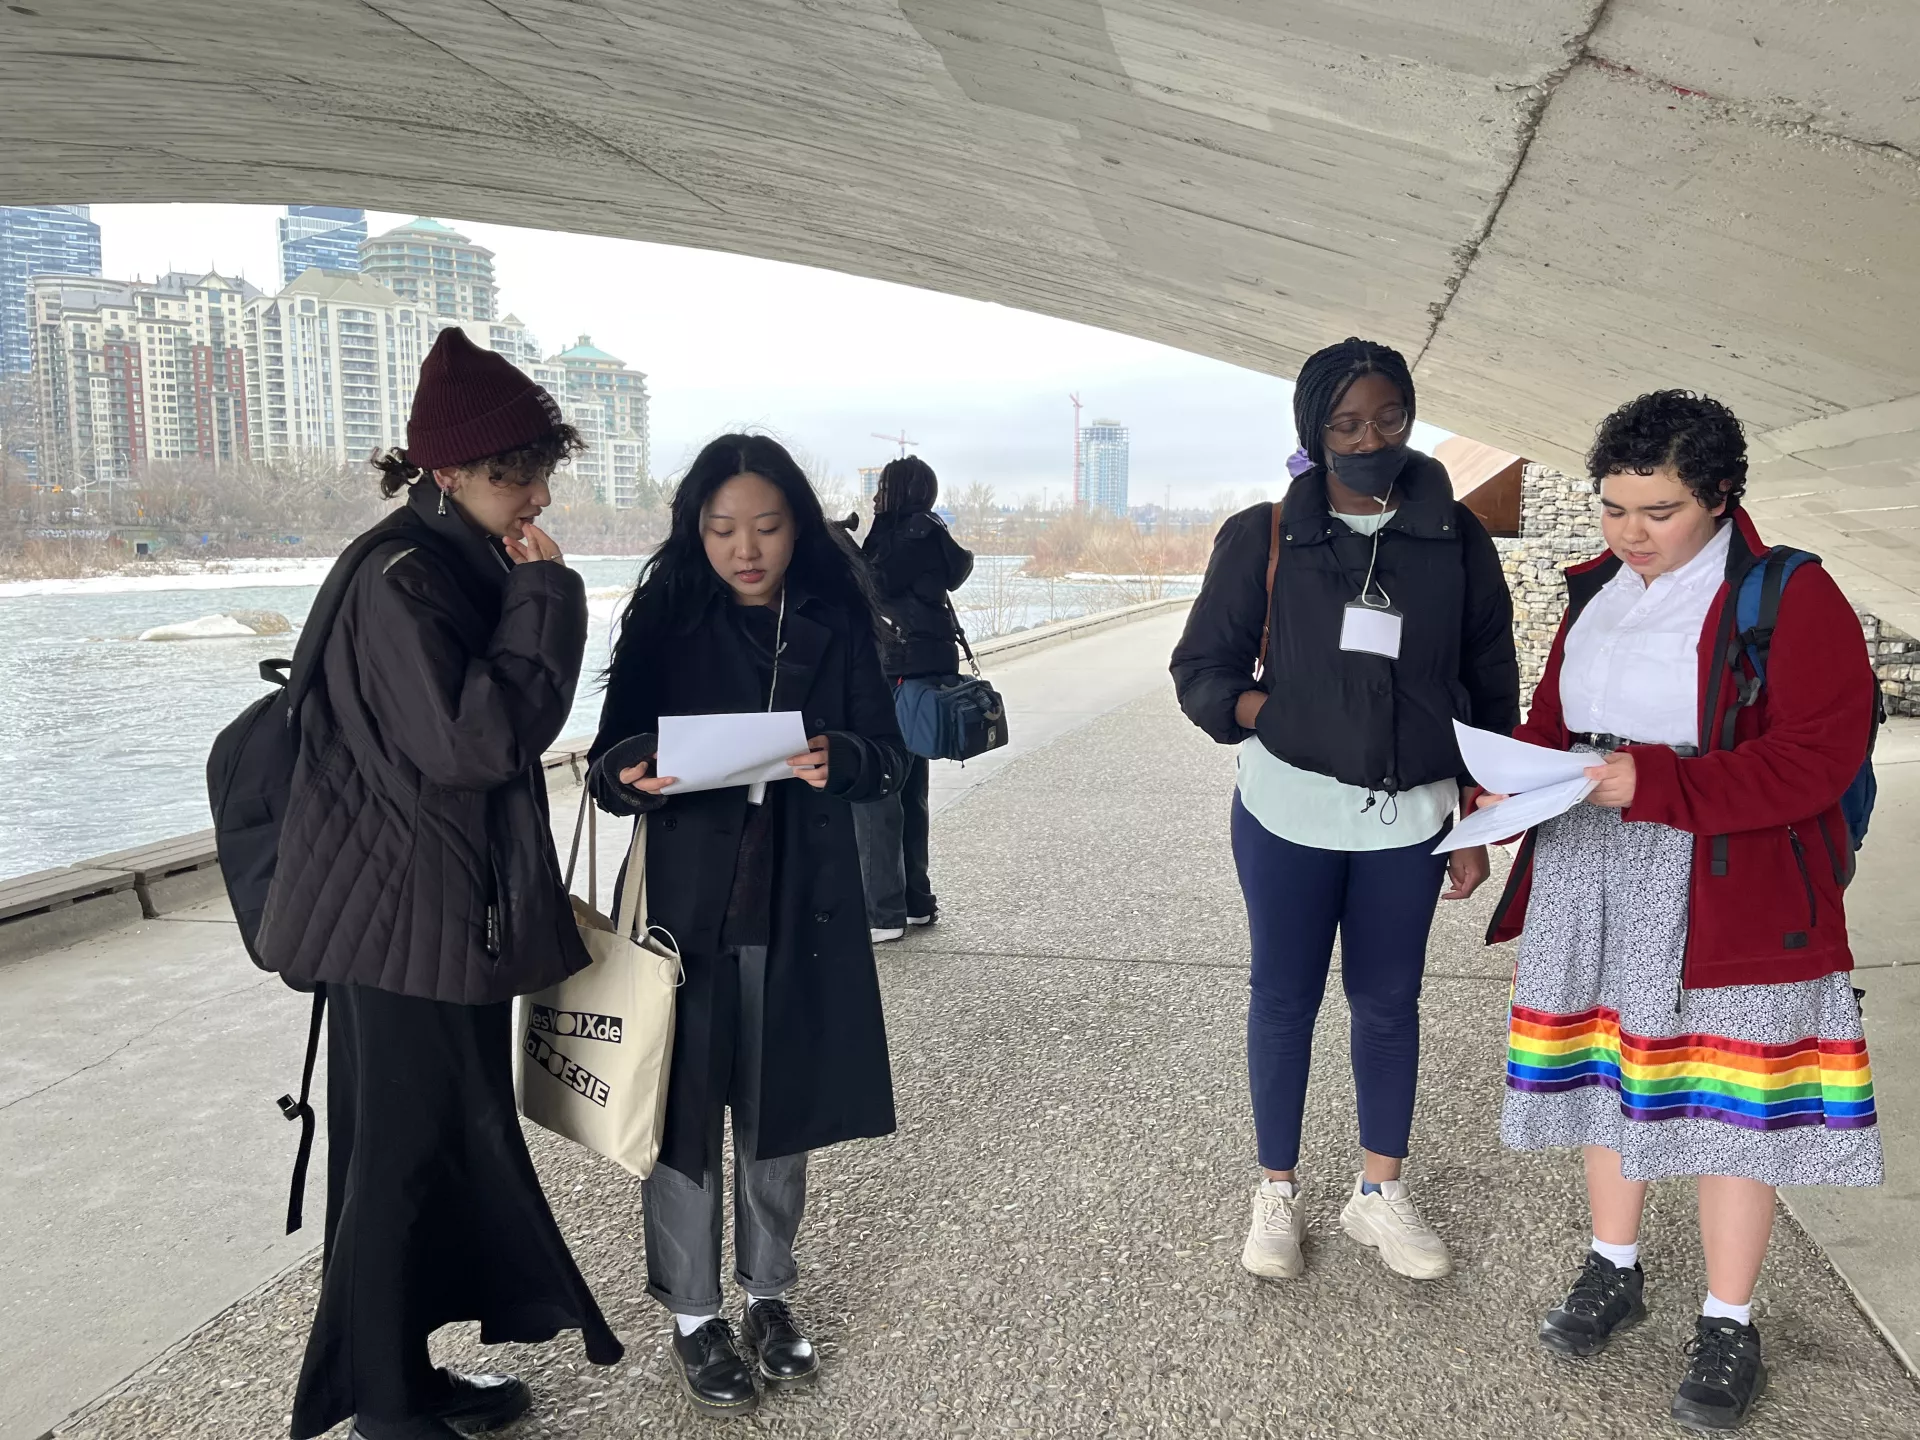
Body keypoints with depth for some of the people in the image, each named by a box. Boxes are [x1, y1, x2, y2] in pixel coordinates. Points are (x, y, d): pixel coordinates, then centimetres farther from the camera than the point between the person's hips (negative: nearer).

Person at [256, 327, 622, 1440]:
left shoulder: (470, 565, 12)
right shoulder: (402, 578, -18)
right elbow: (470, 739, -26)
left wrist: (531, 892, 19)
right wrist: (546, 598, -19)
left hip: (464, 904, 9)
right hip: (407, 915, -9)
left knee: (456, 1135, 16)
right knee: (404, 1148, 4)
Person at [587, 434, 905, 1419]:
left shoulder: (835, 620, -1)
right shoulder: (666, 617, -3)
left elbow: (888, 756, 0)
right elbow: (610, 761, -2)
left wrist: (842, 760, -22)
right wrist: (630, 779, -25)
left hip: (803, 901, 1)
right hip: (688, 895, -1)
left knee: (779, 1104, 14)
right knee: (685, 1106, 6)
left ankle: (768, 1291, 35)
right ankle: (691, 1314, 26)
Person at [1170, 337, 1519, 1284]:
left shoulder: (1455, 539, 1)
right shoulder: (1263, 538, -3)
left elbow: (1491, 689, 6)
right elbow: (1200, 669, 1)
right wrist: (1278, 716, -18)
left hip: (1411, 818, 2)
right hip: (1288, 813, -1)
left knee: (1389, 1002, 13)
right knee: (1285, 1000, 9)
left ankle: (1379, 1193, 32)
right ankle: (1277, 1195, 27)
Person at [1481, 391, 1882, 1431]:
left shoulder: (1791, 597, -11)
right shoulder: (1598, 590, 9)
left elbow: (1817, 757, -18)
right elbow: (1553, 715, 16)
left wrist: (1655, 784, -28)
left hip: (1730, 898, -6)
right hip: (1589, 877, 6)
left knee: (1729, 1100, 4)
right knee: (1608, 1070, 15)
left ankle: (1727, 1327, 22)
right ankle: (1613, 1274, 35)